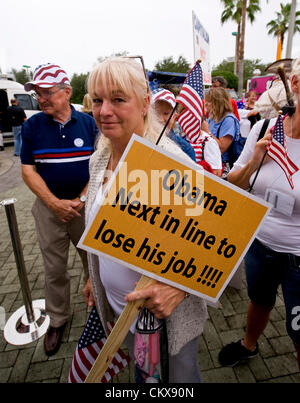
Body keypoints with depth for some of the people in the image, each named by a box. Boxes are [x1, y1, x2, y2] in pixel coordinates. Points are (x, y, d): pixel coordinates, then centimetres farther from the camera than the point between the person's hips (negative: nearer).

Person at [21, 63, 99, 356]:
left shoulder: (88, 123, -1)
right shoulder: (32, 126, -1)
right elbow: (28, 170, -3)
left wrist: (83, 199, -13)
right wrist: (56, 204, -14)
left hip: (85, 205, 0)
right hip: (49, 207, 0)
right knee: (54, 269, 11)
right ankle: (57, 320, 33)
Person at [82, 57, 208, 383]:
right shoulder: (98, 161, -5)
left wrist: (178, 286, -33)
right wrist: (94, 278, 16)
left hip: (169, 311, -5)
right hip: (118, 304, 6)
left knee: (181, 374, 24)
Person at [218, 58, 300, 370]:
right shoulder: (264, 128, -9)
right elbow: (233, 186, -1)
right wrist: (254, 162, -19)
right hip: (258, 242, 3)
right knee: (259, 300, 30)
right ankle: (249, 345, 60)